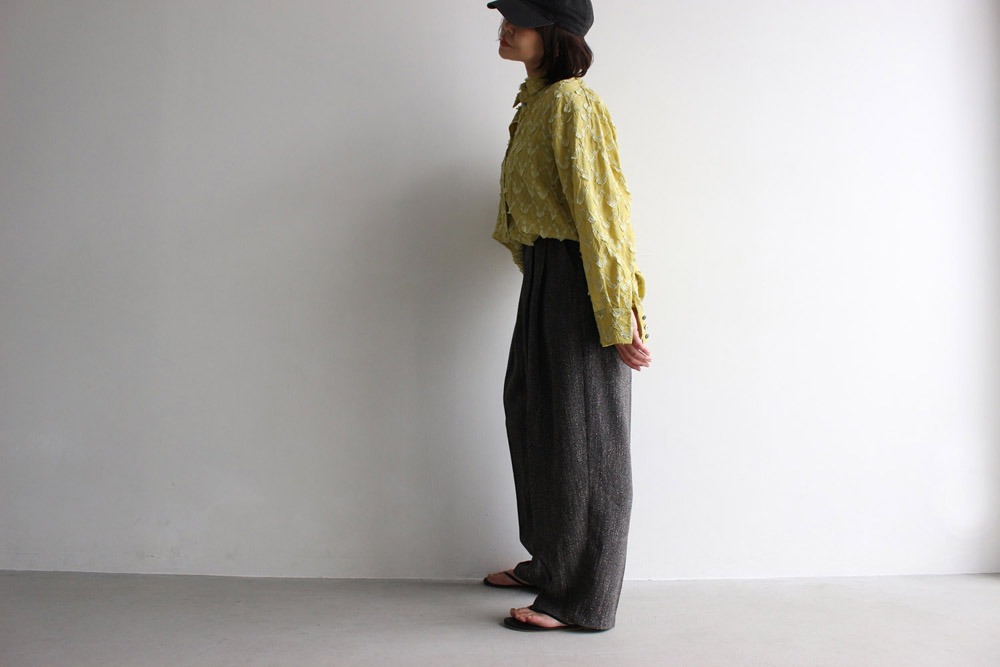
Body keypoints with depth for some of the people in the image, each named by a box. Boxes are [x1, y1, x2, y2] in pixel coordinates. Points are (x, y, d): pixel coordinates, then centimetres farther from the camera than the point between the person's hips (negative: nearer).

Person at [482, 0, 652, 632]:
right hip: (544, 277, 10)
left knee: (582, 437, -1)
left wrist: (618, 321, -22)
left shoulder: (571, 103, -15)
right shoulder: (535, 100, 14)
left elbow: (600, 211, -20)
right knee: (534, 415, 17)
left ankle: (583, 599, 15)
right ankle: (550, 562, 35)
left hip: (577, 283, -10)